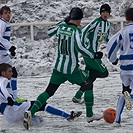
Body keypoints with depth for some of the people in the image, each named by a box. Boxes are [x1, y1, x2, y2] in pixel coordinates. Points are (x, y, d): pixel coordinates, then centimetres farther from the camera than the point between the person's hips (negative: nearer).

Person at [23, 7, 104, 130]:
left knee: (49, 92, 10)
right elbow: (79, 47, -26)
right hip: (72, 69, -5)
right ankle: (90, 115, 17)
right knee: (88, 86, 13)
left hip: (58, 68, 5)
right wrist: (93, 55, -17)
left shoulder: (61, 27, 3)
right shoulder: (76, 30, -14)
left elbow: (49, 32, 22)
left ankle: (31, 112, -8)